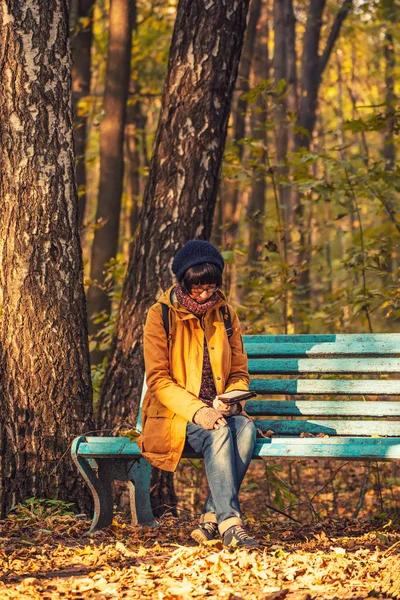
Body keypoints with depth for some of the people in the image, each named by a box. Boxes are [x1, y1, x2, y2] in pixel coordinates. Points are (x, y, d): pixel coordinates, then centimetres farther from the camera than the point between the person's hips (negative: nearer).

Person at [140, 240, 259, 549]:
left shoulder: (225, 314, 10)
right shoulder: (161, 315, -3)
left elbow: (240, 372, 12)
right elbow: (158, 380, -8)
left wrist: (227, 401, -12)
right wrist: (196, 410, -24)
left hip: (218, 411, 4)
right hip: (174, 415, -3)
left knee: (246, 428, -31)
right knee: (219, 433, -34)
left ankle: (211, 517, -30)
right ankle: (229, 523, -41)